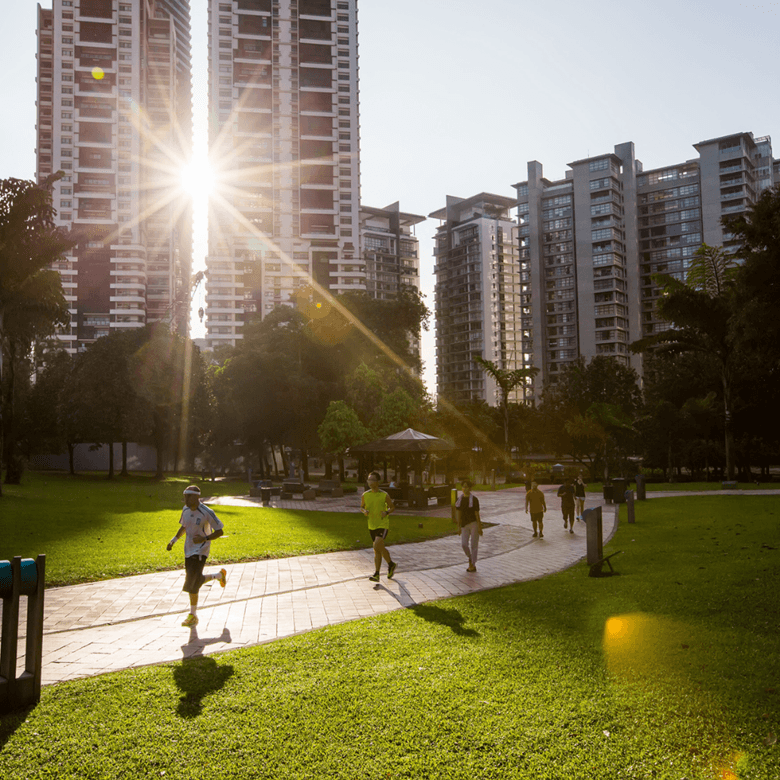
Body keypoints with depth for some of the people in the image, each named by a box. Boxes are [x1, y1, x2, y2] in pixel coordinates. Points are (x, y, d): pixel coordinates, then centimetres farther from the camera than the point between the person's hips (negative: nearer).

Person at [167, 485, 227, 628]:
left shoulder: (206, 513, -19)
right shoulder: (186, 510, 1)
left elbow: (220, 531, -13)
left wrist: (204, 538, -26)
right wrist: (173, 540, 8)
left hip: (200, 551, -7)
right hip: (188, 550, 7)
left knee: (192, 584, -10)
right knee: (196, 581, 14)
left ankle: (193, 616, 5)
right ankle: (219, 575, 41)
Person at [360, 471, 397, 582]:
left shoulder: (384, 495, -8)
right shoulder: (365, 495, 0)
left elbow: (393, 507, 4)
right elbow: (362, 507, 16)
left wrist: (387, 512, -16)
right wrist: (364, 511, -7)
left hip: (383, 525, -5)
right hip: (372, 526, 5)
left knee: (377, 546, -20)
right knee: (377, 550, 10)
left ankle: (391, 564, 4)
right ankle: (376, 575, 15)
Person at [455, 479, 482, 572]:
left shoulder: (474, 499, -10)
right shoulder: (460, 499, 4)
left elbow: (477, 514, -10)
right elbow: (459, 513, 8)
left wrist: (479, 527, -10)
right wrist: (459, 526, 8)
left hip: (474, 524, -4)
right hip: (465, 525, 4)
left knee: (473, 545, 1)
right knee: (464, 544, -4)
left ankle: (473, 565, 11)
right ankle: (470, 558, 25)